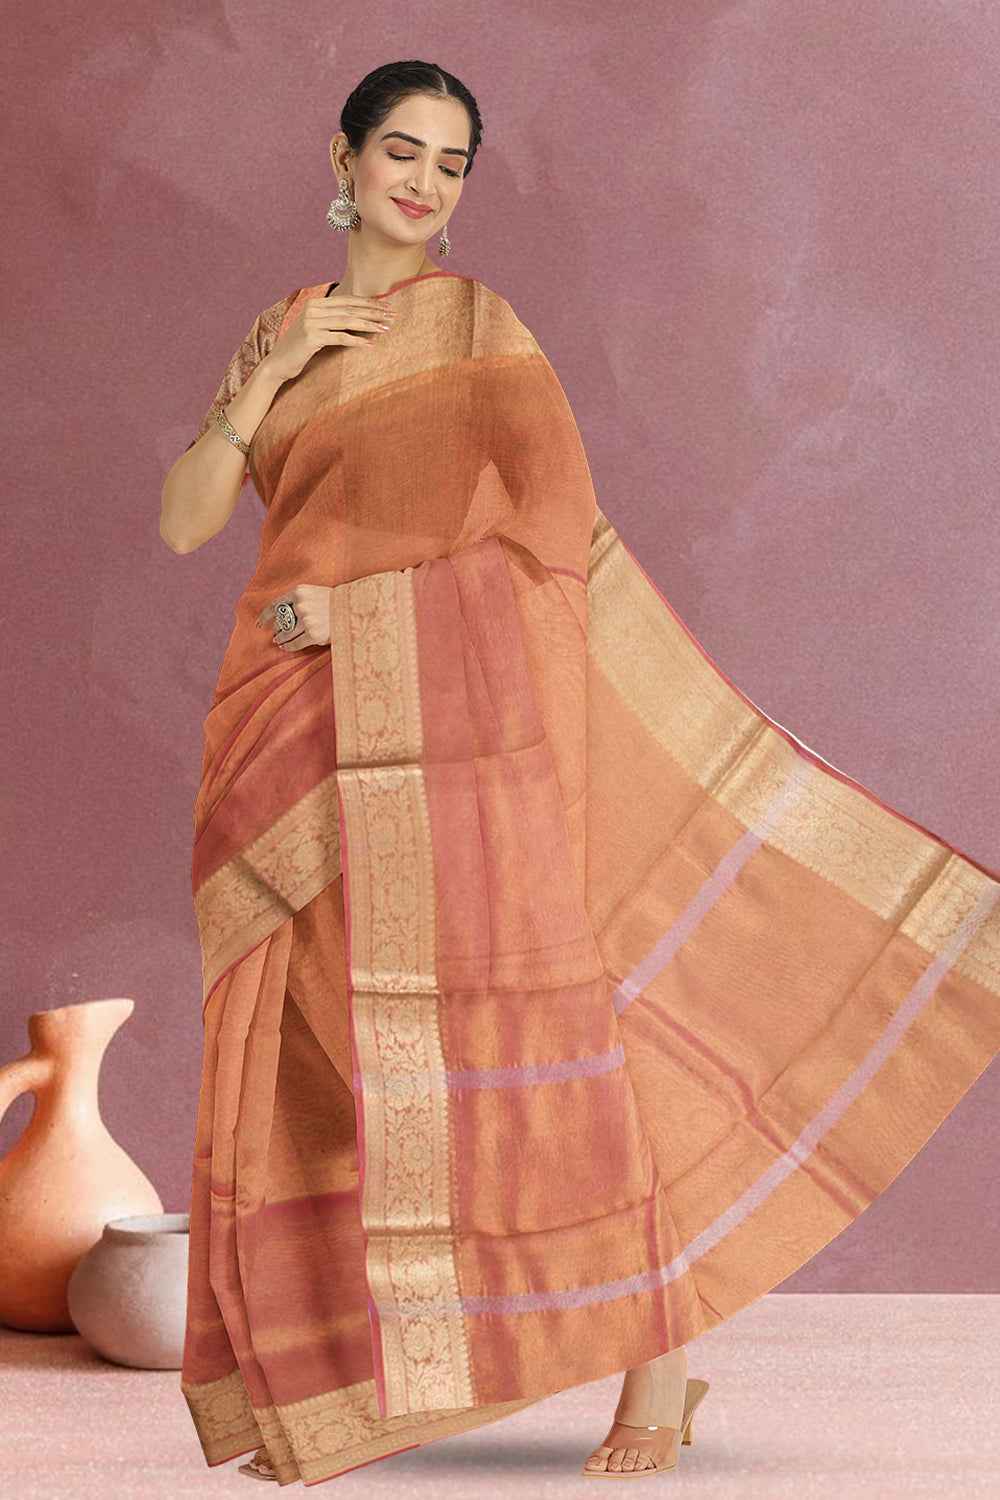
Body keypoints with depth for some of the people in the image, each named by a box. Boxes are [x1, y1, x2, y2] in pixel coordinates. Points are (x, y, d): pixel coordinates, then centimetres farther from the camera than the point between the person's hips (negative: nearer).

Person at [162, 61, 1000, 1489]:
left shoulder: (474, 324, 2)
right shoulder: (280, 332, 17)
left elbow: (553, 527, -6)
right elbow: (185, 522, 8)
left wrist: (355, 608, -9)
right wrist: (270, 371, -3)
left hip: (444, 706, -5)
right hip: (297, 736, 5)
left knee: (507, 1019, -8)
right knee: (307, 1044, 3)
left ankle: (659, 1348, 1)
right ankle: (318, 1375, 11)